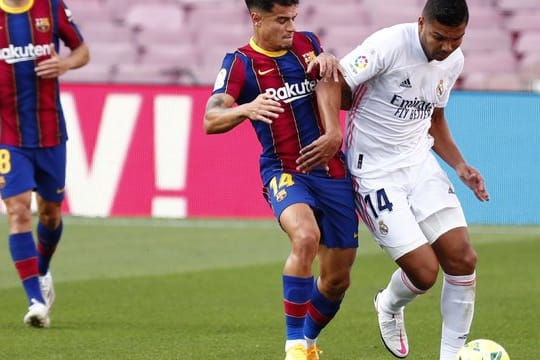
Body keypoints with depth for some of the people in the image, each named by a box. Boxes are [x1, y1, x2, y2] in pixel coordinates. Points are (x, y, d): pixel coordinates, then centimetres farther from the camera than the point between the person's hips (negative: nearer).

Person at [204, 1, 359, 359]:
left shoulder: (308, 44, 8)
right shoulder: (240, 63, -5)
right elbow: (211, 120, -17)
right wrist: (246, 109, -38)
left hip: (331, 169, 5)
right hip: (283, 171, -5)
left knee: (338, 279, 6)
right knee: (306, 237, -34)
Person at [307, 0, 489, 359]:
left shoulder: (454, 61, 5)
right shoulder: (390, 44, -19)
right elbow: (333, 82, -19)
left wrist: (460, 165, 7)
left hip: (419, 163, 6)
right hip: (375, 175, -6)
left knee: (463, 259, -8)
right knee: (425, 271, -12)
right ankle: (390, 308, 25)